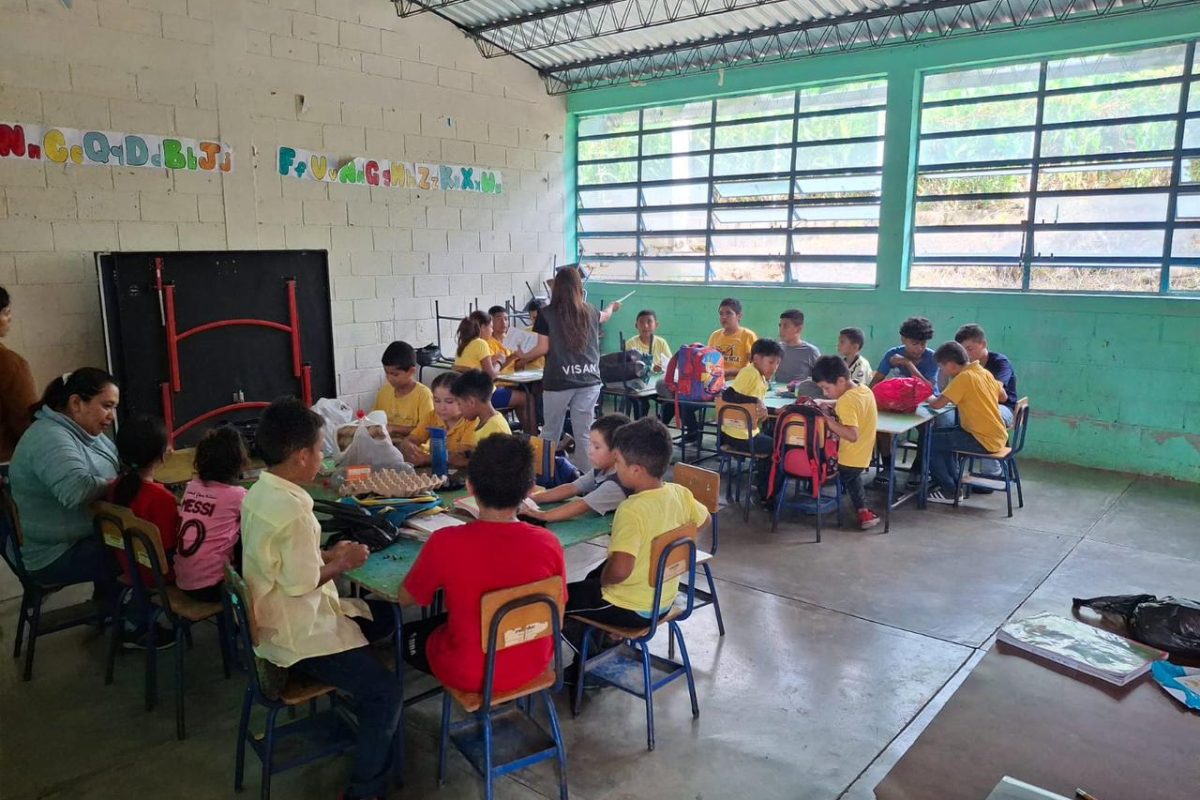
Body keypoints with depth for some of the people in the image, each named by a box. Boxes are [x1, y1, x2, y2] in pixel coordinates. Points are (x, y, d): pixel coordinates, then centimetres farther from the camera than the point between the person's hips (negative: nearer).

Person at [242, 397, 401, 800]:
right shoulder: (293, 510, -29)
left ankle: (364, 706, 33)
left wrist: (327, 554, 7)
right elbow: (302, 583, -24)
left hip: (276, 620, 10)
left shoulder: (259, 493, 2)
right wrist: (343, 564, -9)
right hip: (299, 633, -10)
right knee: (387, 692, -8)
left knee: (382, 616, 22)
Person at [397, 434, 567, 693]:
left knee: (407, 635, 26)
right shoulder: (548, 543, -18)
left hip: (468, 673, -3)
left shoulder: (446, 542, -25)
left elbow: (405, 598, -7)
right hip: (533, 664, 3)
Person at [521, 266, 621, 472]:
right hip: (588, 380, 3)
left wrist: (524, 356, 14)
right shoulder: (590, 311, 8)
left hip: (558, 381, -2)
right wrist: (612, 307, 54)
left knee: (551, 432, 12)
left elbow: (543, 348, -5)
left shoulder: (547, 314, -5)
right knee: (584, 432, 7)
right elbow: (605, 316, 31)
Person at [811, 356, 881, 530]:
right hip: (862, 456, 9)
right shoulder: (864, 389, 1)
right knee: (852, 477, 35)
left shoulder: (846, 401, -26)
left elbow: (852, 435, -34)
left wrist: (828, 420, -33)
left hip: (847, 460, -9)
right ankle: (863, 511, 31)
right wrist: (831, 409, 1)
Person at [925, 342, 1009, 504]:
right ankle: (954, 484, 23)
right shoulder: (985, 372, 6)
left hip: (984, 441, -9)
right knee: (942, 436, 22)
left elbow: (937, 404, -21)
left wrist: (930, 399, 1)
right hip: (997, 435, 9)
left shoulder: (964, 377, -19)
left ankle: (948, 491, 3)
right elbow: (1003, 396, 19)